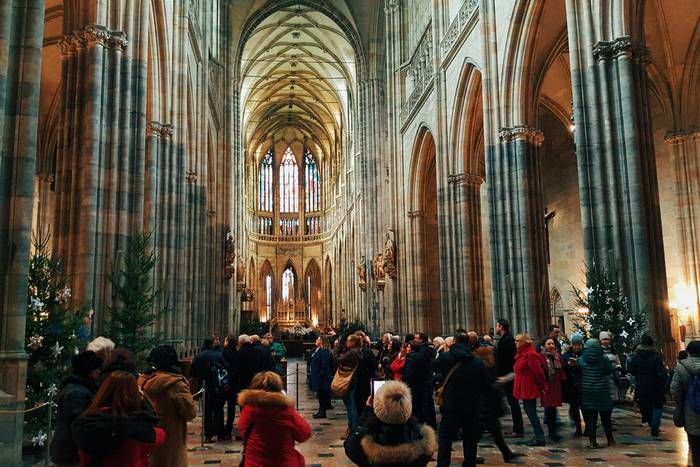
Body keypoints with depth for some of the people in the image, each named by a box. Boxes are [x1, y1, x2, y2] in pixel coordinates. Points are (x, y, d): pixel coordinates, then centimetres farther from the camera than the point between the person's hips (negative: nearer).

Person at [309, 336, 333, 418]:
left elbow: (324, 365, -22)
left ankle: (322, 412, 4)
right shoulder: (317, 350, 12)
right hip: (316, 376, 10)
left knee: (321, 394, -3)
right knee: (320, 394, 15)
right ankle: (321, 411, 24)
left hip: (321, 377, -10)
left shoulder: (324, 351, -18)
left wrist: (320, 375, -23)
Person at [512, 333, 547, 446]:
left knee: (531, 412, -4)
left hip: (529, 388, -10)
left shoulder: (530, 354, -19)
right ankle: (539, 436, 24)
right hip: (524, 388, 10)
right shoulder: (522, 353, 12)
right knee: (528, 410, 16)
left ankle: (539, 438, 4)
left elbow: (538, 371, -19)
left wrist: (542, 386, -12)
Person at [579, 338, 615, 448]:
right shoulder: (604, 359, -11)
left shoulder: (581, 360, -7)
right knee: (606, 417, 14)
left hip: (587, 392, 1)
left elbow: (578, 374, 1)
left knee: (590, 417, 5)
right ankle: (610, 440, 25)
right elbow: (610, 371, 3)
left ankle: (592, 441, 3)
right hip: (602, 393, -1)